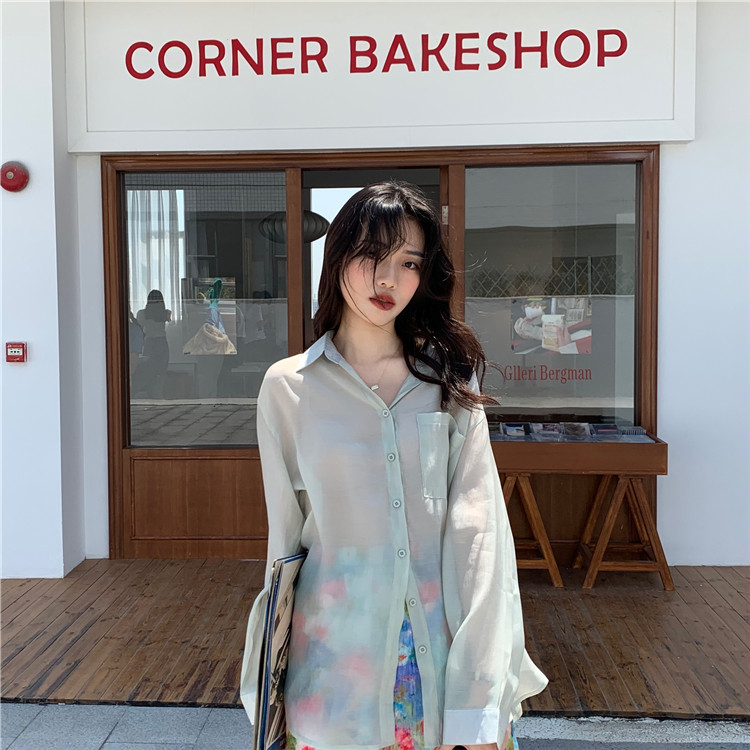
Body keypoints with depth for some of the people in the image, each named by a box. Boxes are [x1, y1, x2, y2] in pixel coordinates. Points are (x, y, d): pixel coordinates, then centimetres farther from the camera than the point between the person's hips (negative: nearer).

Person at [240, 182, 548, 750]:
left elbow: (477, 528, -8)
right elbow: (287, 534, 3)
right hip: (339, 653, 0)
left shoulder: (451, 380, -2)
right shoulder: (288, 386, -2)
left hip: (445, 649, 1)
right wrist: (277, 687, 7)